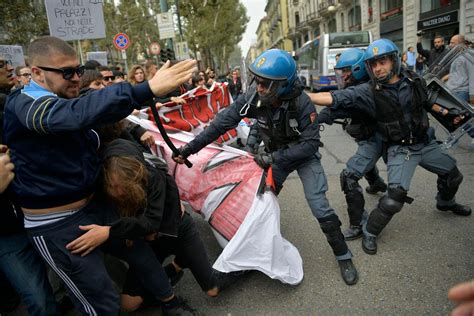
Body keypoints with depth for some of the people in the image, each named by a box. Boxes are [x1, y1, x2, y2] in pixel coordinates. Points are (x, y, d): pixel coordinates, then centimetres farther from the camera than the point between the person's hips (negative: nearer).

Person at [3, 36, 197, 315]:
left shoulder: (66, 99, 9)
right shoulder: (24, 105, -20)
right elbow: (79, 113, -43)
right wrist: (148, 89, -52)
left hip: (95, 206, 8)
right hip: (57, 226, -8)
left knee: (143, 254, 17)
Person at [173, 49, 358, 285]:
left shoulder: (301, 102, -32)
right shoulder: (253, 98, -23)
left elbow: (310, 143, -28)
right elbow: (222, 123, -20)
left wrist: (272, 158, -31)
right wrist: (189, 148, -23)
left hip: (304, 155, -3)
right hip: (275, 155, 4)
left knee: (319, 207, -11)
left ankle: (344, 257, 10)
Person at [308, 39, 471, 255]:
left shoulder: (413, 81, -7)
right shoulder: (368, 91, -19)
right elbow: (332, 98, -26)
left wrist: (446, 113, 18)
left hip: (426, 143, 5)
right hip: (400, 150, -5)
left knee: (453, 174, 22)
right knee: (396, 195, -20)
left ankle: (446, 203, 55)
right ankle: (369, 232, 1)